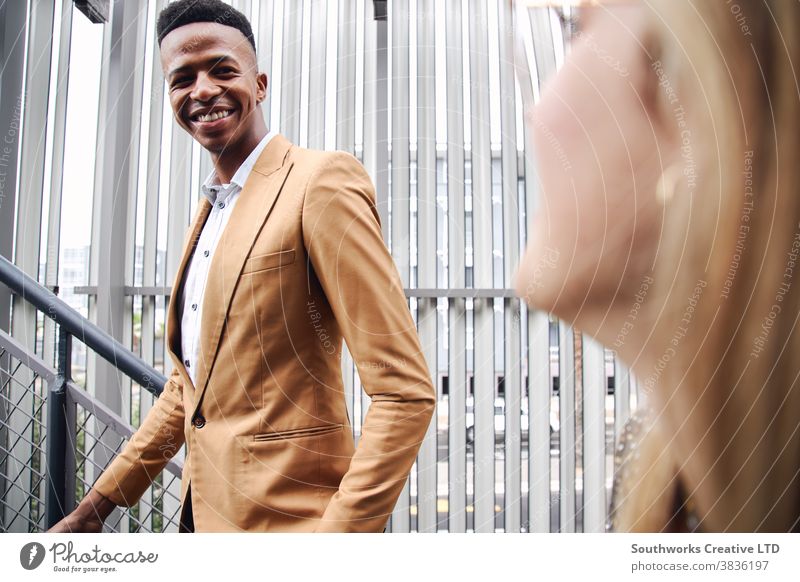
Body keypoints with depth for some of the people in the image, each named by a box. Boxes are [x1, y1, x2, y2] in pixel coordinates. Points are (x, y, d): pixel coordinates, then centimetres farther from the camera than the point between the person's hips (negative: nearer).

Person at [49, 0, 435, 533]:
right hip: (204, 509, 8)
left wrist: (338, 533, -25)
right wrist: (96, 507, 15)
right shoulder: (213, 208, 11)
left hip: (283, 519, -8)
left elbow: (406, 392, -21)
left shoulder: (321, 183, -16)